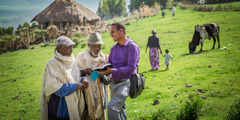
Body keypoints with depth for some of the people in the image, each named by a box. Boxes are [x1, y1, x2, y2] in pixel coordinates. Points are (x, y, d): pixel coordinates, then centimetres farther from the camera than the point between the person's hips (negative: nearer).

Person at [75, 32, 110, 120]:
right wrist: (84, 71, -20)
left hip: (100, 95, 3)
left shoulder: (105, 58, 3)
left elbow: (109, 80, 4)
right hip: (86, 95, -3)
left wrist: (102, 76, -17)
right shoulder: (80, 57, -5)